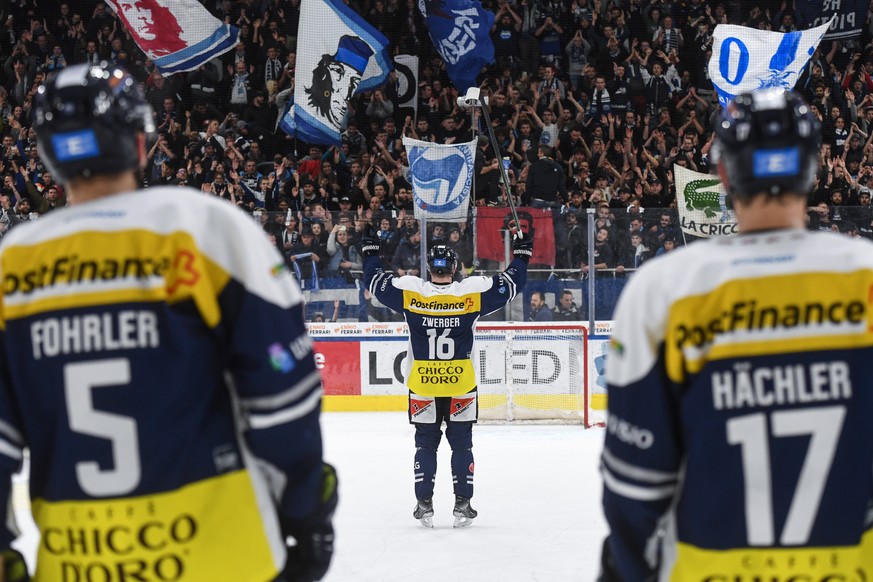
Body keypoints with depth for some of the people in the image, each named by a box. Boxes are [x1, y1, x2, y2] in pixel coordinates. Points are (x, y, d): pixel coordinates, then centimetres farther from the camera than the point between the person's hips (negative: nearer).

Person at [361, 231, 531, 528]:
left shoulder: (409, 293, -9)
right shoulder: (472, 293, -10)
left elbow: (375, 281, 6)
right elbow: (511, 283, 1)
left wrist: (370, 251, 22)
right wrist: (522, 253, 16)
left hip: (422, 387, 1)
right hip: (461, 387, -1)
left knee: (425, 444, 12)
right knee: (462, 444, 10)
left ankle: (424, 504, 11)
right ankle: (462, 504, 8)